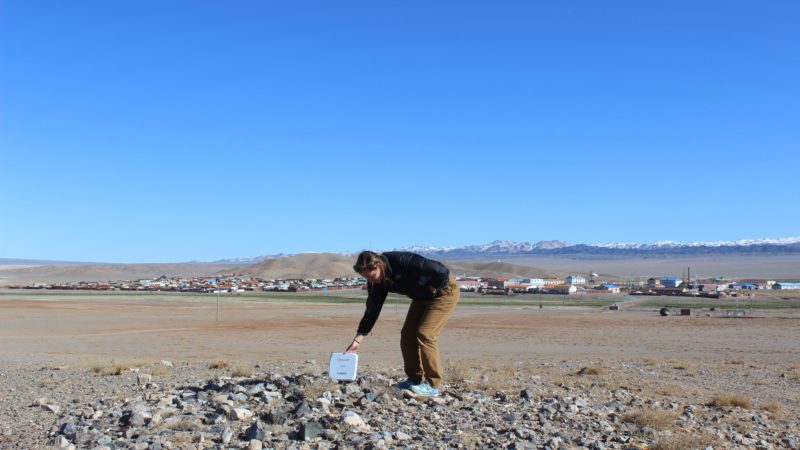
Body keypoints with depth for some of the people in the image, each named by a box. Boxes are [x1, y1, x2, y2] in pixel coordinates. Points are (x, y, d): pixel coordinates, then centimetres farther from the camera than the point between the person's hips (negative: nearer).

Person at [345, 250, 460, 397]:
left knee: (424, 334, -16)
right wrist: (357, 340, -10)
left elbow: (441, 271, -36)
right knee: (407, 335, 1)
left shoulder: (404, 262, -34)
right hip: (422, 297, 8)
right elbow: (372, 310, -5)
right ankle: (415, 380, 13)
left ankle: (432, 386, -9)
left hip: (444, 291, -8)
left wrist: (432, 289, -19)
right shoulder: (378, 282, -10)